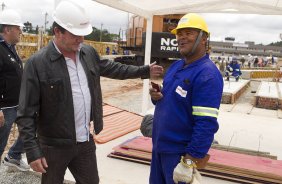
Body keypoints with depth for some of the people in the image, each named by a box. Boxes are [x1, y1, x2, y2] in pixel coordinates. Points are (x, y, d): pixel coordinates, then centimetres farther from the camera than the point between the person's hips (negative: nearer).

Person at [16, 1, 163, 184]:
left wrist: (144, 71, 20)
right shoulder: (37, 63, -17)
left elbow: (112, 68, 19)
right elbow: (27, 113, -15)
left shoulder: (89, 53, 2)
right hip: (54, 146, -5)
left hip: (86, 142, 5)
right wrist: (32, 151, -18)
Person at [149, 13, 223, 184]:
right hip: (159, 146, 8)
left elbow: (206, 124, -25)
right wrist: (156, 96, -5)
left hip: (181, 153, -8)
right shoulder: (175, 66, 6)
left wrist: (190, 160, -25)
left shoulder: (207, 75, -21)